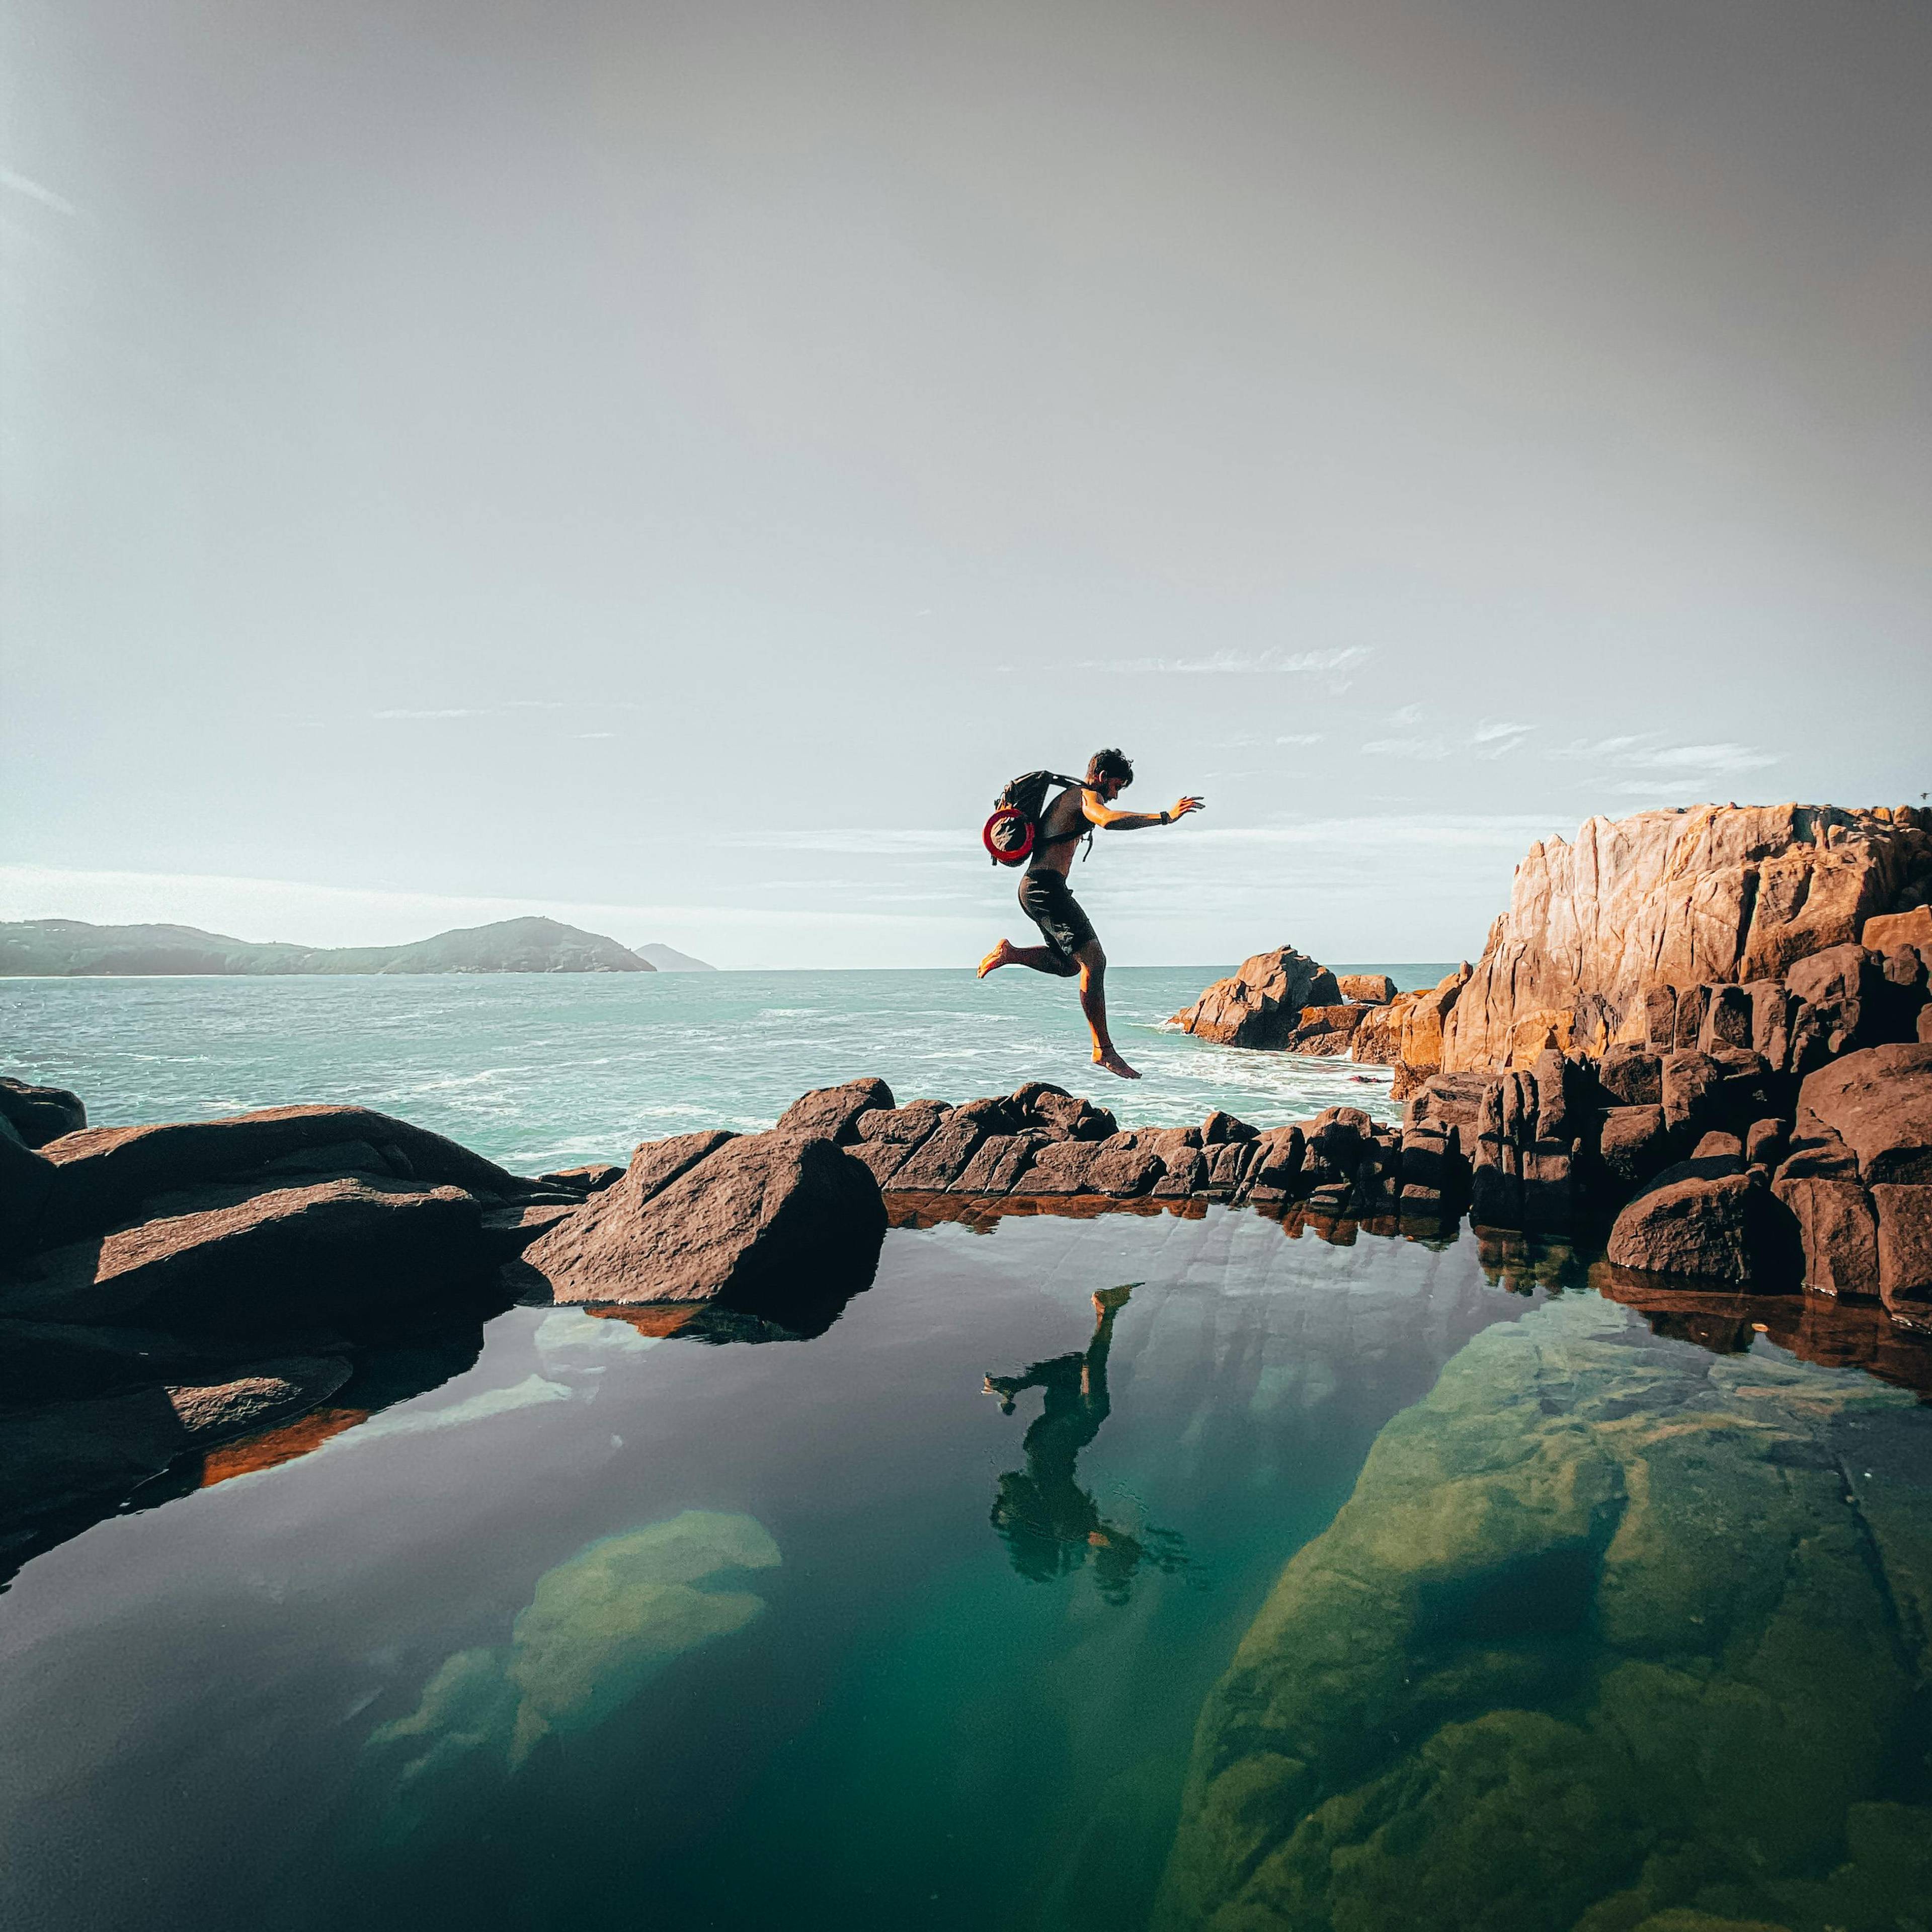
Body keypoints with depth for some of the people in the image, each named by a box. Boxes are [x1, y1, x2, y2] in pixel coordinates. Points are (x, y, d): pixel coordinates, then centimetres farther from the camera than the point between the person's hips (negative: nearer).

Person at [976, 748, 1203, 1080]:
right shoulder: (1087, 795, -5)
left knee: (1069, 963, 22)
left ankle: (1010, 953, 13)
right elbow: (1108, 820, -28)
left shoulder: (1065, 797, 25)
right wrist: (1164, 817, -30)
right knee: (1093, 960, -16)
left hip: (1033, 887, 10)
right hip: (1046, 885, -10)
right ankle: (1103, 1050, -18)